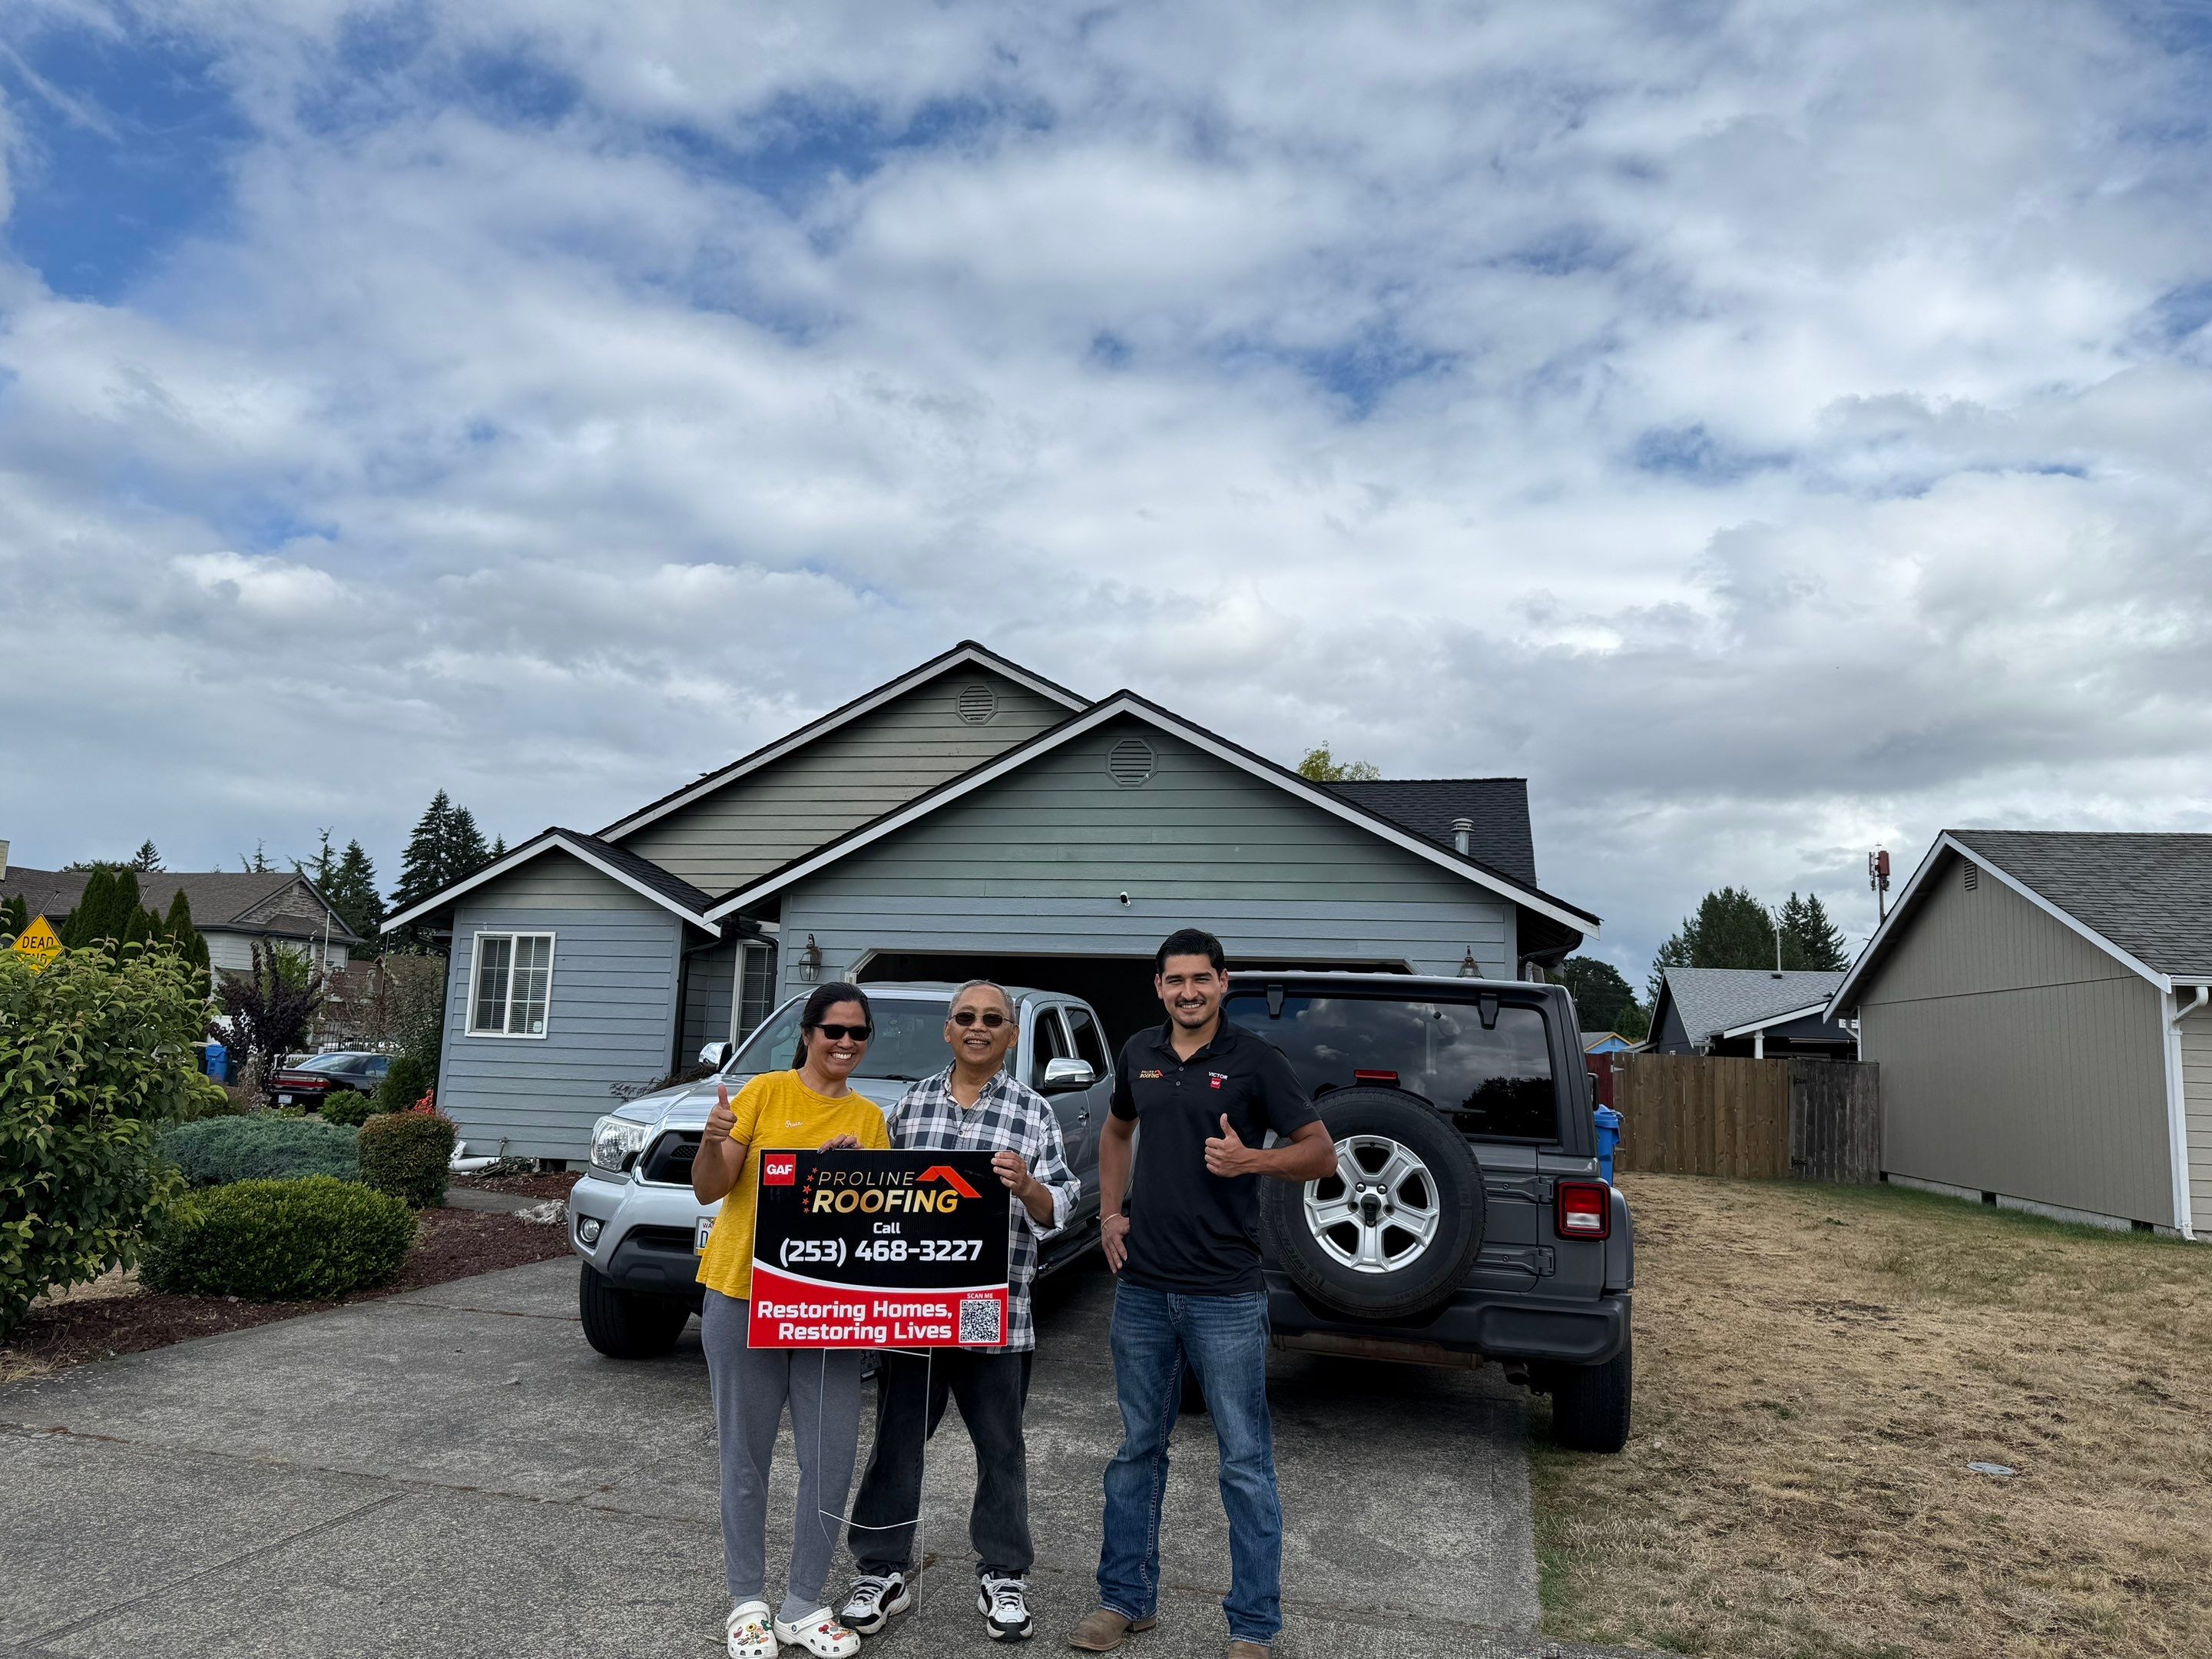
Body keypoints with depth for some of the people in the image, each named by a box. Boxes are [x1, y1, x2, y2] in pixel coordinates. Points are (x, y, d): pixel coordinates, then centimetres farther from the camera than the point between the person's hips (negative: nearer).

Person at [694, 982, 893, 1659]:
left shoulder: (869, 1117, 8)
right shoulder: (765, 1092, -4)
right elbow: (709, 1190, -6)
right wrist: (713, 1142, -26)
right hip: (743, 1295, -3)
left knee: (832, 1458, 3)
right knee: (746, 1456, 9)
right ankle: (747, 1601, 26)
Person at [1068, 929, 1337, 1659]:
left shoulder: (1254, 1059, -9)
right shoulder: (1139, 1053, 5)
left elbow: (1321, 1153, -6)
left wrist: (1252, 1160, -24)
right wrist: (1109, 1212, 10)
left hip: (1225, 1294, -4)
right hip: (1142, 1287, 5)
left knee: (1245, 1461, 5)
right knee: (1138, 1449, 16)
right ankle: (1125, 1598, 32)